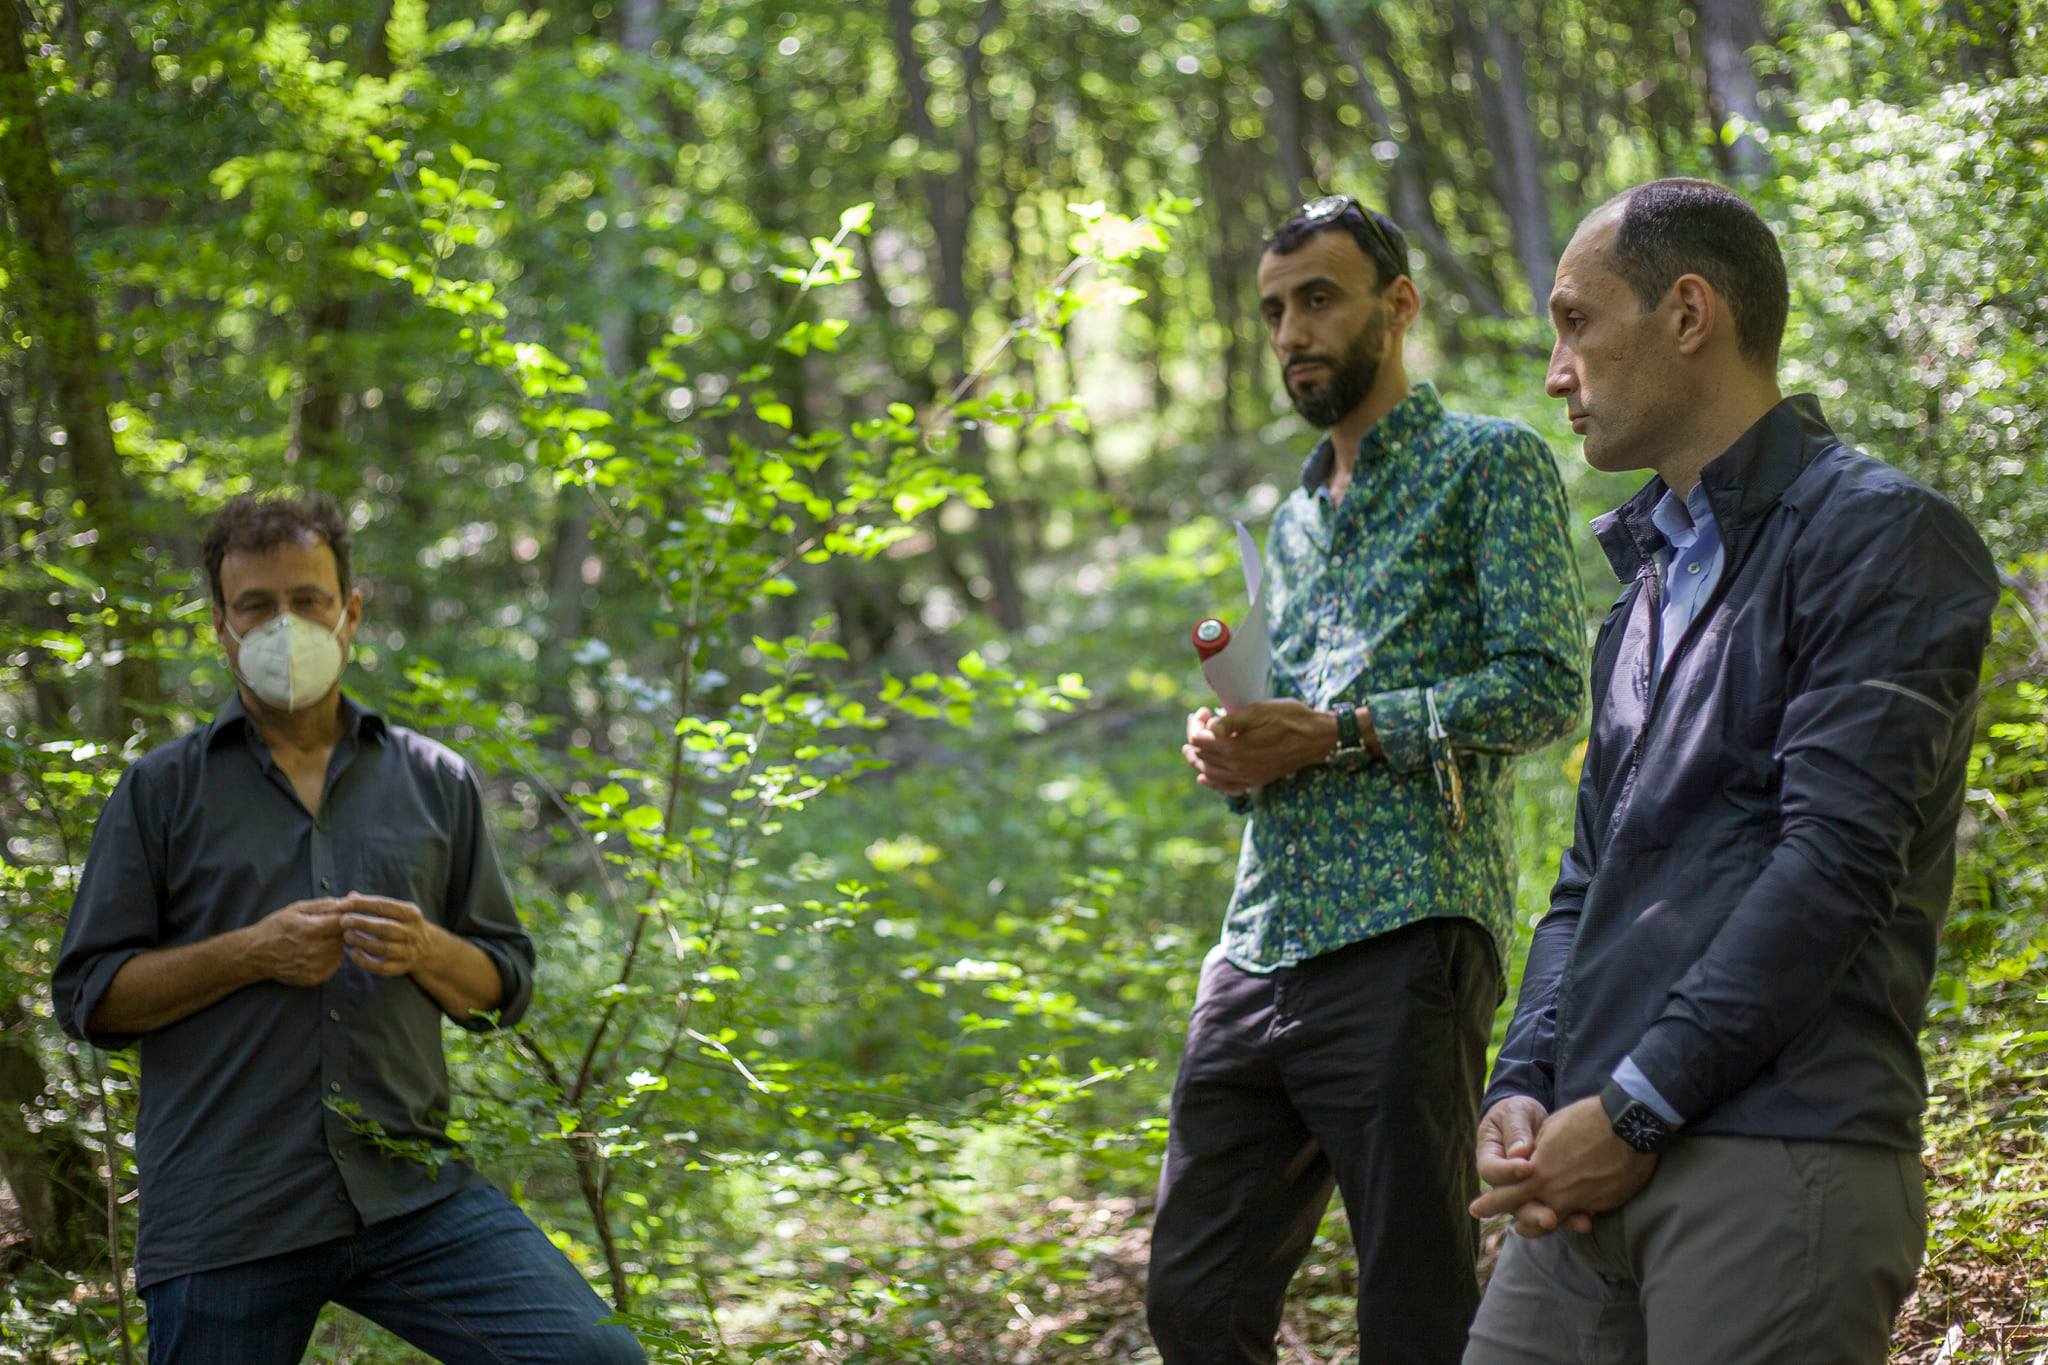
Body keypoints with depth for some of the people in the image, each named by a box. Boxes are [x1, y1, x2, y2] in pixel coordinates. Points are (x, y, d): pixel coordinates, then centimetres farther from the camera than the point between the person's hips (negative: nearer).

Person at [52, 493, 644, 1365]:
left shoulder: (435, 782, 15)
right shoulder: (161, 791, 9)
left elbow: (505, 988, 16)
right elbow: (86, 996, 3)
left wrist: (425, 952, -6)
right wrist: (251, 953, -10)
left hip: (410, 1191, 1)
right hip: (224, 1221, -1)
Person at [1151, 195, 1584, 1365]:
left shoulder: (1490, 462, 2)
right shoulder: (1296, 520, 25)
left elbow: (1546, 686, -10)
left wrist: (1335, 733, -13)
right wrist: (1234, 753, 6)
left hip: (1404, 941, -8)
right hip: (1261, 948, 8)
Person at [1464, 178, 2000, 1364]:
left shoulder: (1879, 535, -4)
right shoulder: (1651, 578, 23)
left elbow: (1833, 862, -14)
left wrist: (1635, 1109, -15)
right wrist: (1524, 1088, 4)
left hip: (1780, 1166, -7)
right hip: (1602, 1170, 7)